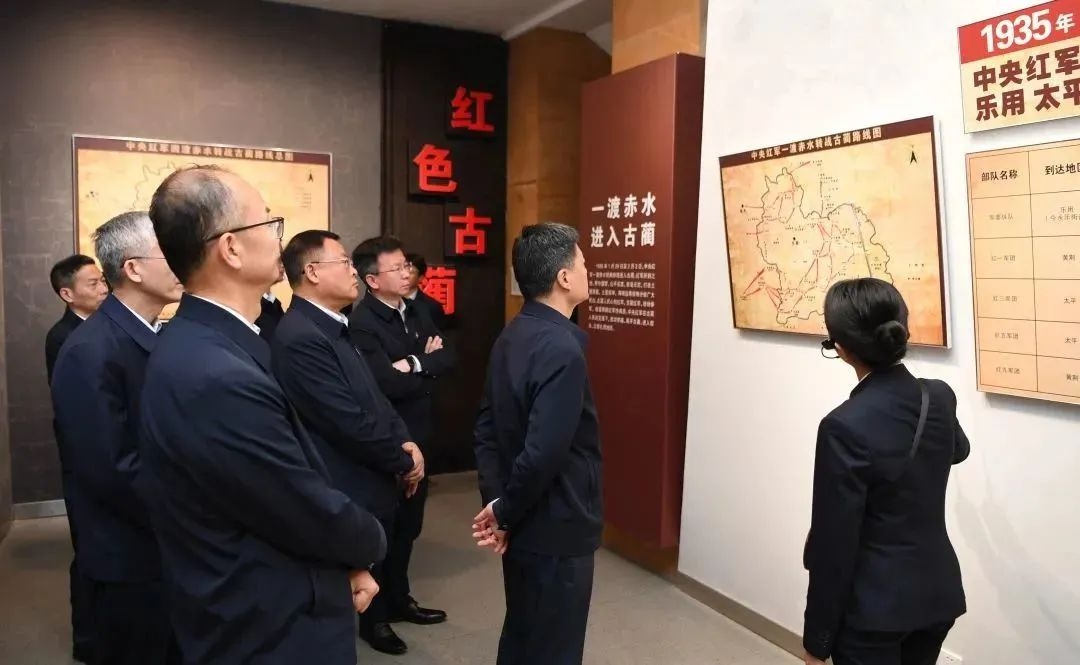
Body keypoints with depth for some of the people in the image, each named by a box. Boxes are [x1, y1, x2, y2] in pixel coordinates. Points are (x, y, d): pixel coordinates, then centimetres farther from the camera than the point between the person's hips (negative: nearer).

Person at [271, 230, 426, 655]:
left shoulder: (333, 327, 8)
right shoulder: (300, 337, -25)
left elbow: (374, 397, 12)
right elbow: (351, 423, -25)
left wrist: (405, 443, -4)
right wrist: (404, 461, -11)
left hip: (372, 484, 9)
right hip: (348, 494, -9)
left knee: (378, 567, 26)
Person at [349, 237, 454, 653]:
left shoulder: (415, 313, 7)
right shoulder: (361, 324, -19)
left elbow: (447, 359, -2)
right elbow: (387, 383, -28)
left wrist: (414, 363, -17)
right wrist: (427, 367, -13)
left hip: (416, 438, 7)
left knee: (408, 525, 20)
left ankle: (399, 599, 38)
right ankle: (375, 614, 26)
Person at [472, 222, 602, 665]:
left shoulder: (511, 337, 3)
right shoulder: (562, 350, -25)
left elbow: (487, 427, 6)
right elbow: (543, 454, -30)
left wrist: (496, 503, 1)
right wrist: (504, 512, -14)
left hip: (524, 526, 9)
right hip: (557, 531, -8)